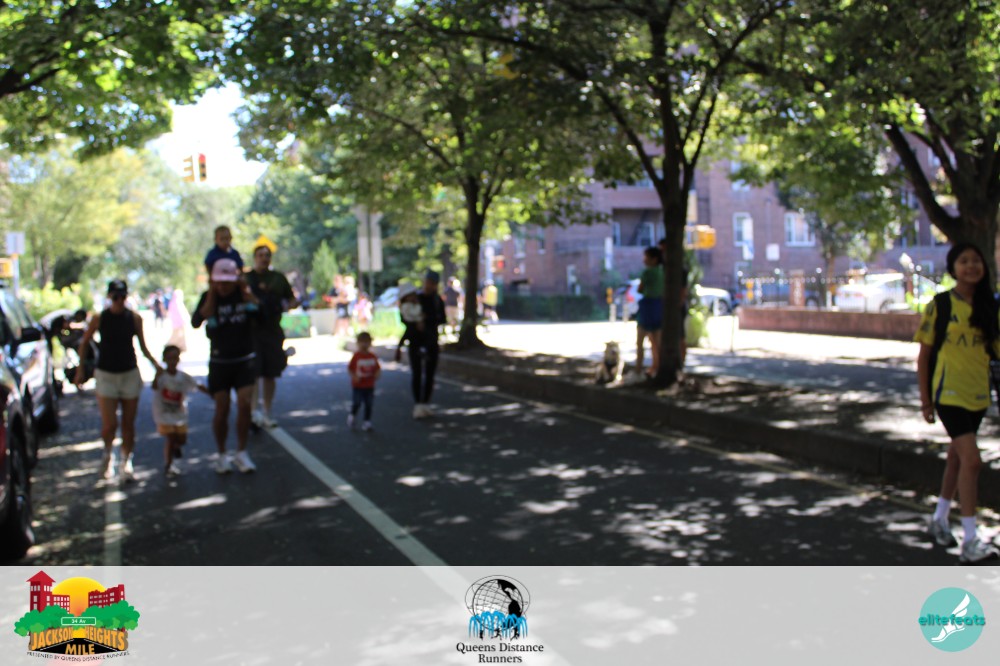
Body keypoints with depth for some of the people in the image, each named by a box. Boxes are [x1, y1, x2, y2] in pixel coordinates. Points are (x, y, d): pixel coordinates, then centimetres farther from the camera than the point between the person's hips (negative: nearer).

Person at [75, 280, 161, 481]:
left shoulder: (134, 318, -1)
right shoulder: (99, 319, -4)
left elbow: (142, 346, 7)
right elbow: (84, 343, 6)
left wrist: (155, 365, -6)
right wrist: (81, 369, -1)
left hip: (130, 374, 1)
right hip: (106, 374, -1)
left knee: (128, 423, 3)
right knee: (109, 424, -8)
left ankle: (127, 462, 16)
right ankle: (108, 453, 22)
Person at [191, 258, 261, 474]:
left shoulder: (244, 292, 1)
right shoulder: (209, 296, -2)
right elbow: (196, 322, -20)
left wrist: (246, 290, -16)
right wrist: (212, 295, -19)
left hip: (245, 360, 1)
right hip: (219, 361, 0)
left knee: (244, 404, -11)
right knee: (222, 409, 1)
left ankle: (241, 453, 2)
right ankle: (222, 454, 18)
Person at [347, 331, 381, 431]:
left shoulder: (373, 357, 1)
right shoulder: (356, 356, -9)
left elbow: (377, 368, 7)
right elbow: (350, 368, -5)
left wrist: (377, 374, -14)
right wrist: (354, 376, -20)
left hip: (369, 386, 3)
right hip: (357, 385, -3)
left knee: (368, 404, 6)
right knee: (356, 403, -4)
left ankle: (367, 422, 18)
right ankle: (351, 416, 25)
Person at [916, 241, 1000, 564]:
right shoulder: (939, 306, -8)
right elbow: (923, 356, -5)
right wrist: (925, 400, -6)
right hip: (949, 393, -5)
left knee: (957, 457, 17)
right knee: (971, 459, -14)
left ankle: (939, 519, 34)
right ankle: (970, 541, -11)